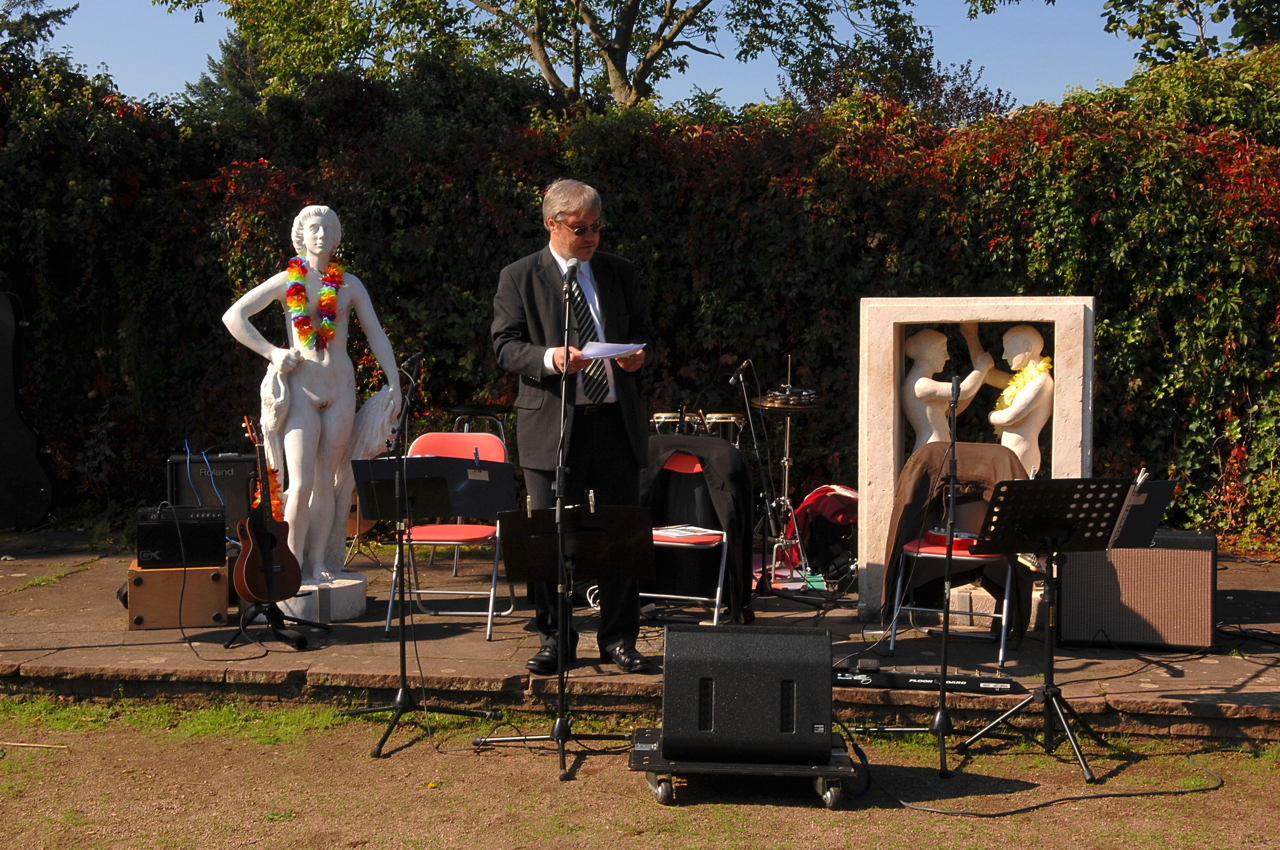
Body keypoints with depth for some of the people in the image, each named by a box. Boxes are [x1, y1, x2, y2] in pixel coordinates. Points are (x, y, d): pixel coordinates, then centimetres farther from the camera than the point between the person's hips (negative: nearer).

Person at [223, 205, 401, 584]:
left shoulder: (349, 284, 9)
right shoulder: (286, 281, 4)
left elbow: (376, 335, 11)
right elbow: (233, 316, 3)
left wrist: (394, 384, 4)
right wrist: (272, 352, -5)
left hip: (340, 387, 2)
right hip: (300, 388, -2)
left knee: (327, 481, 4)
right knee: (302, 484, -10)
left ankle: (318, 563, 11)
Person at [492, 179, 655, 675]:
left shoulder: (619, 273, 13)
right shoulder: (519, 278, 3)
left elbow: (642, 331, 19)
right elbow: (505, 345, -3)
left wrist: (639, 354, -5)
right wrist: (549, 358, -22)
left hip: (616, 422, 3)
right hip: (552, 425, -2)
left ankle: (618, 639, 15)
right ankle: (554, 640, 16)